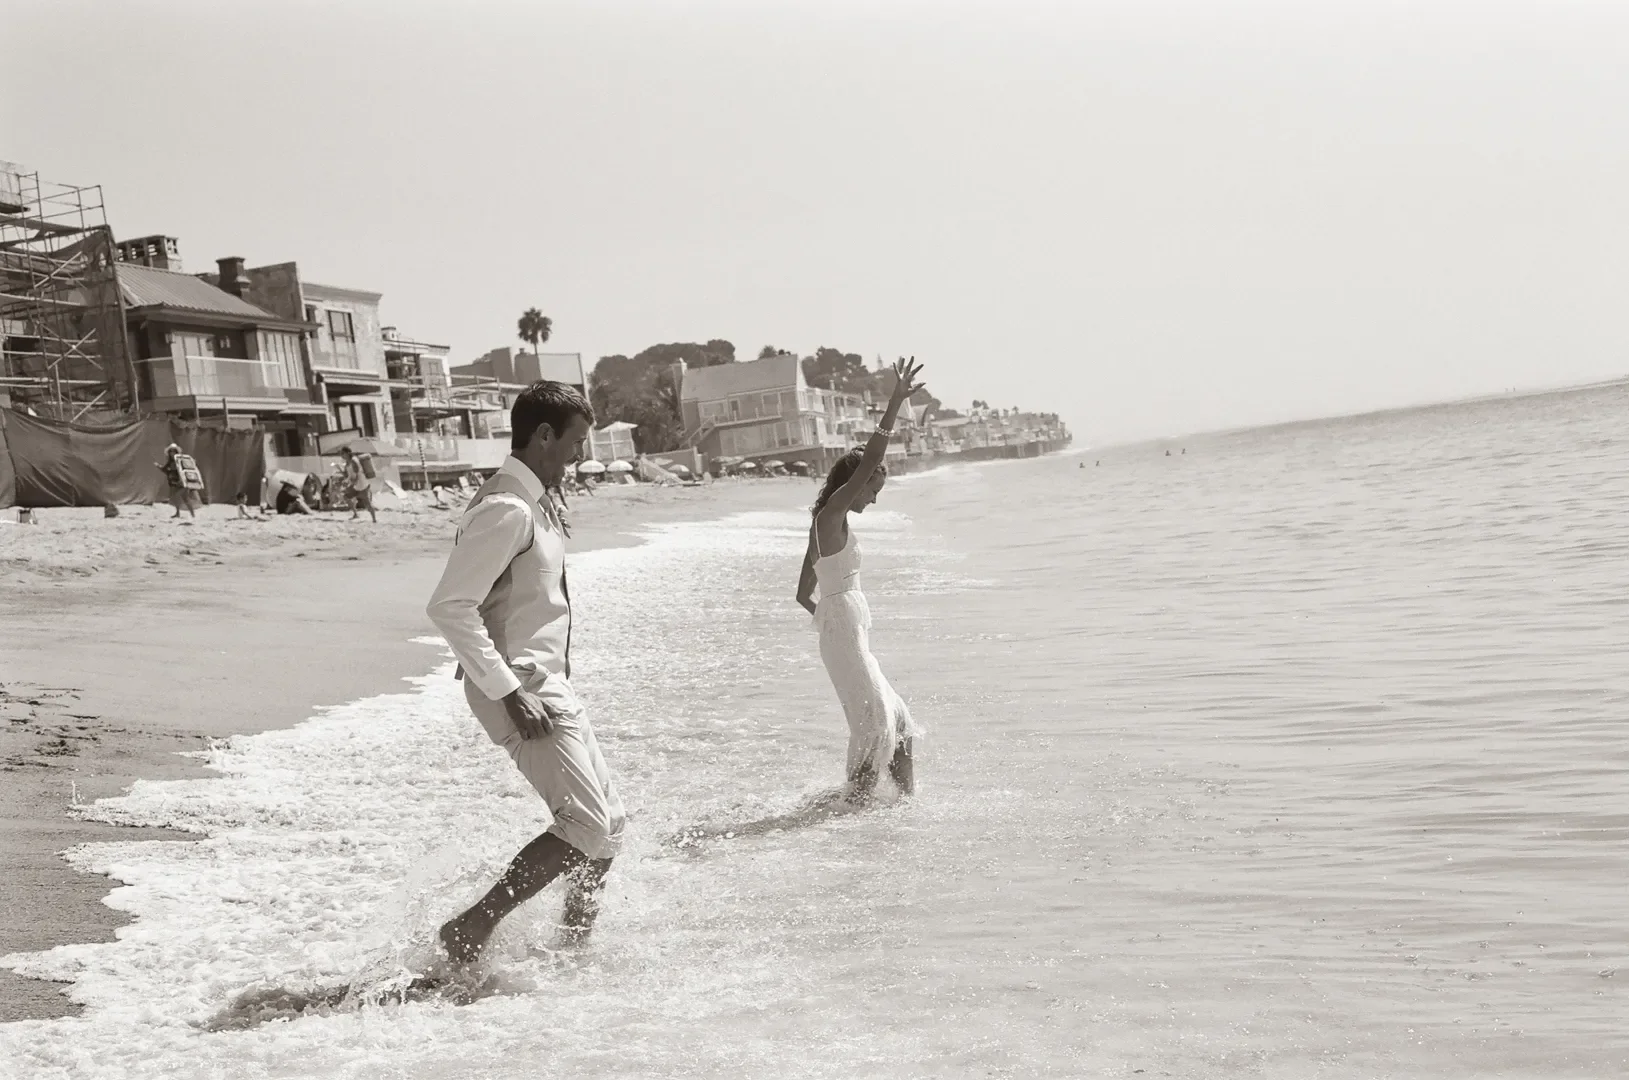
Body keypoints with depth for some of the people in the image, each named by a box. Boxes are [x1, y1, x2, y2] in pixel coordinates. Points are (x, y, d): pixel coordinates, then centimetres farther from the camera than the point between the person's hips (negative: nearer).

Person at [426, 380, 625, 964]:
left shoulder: (534, 503, 14)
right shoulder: (506, 509, -18)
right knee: (588, 828, -14)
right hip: (521, 689, -10)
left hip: (549, 684, 10)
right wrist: (509, 692, -25)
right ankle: (469, 932, -7)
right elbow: (449, 606, -25)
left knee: (609, 827, 11)